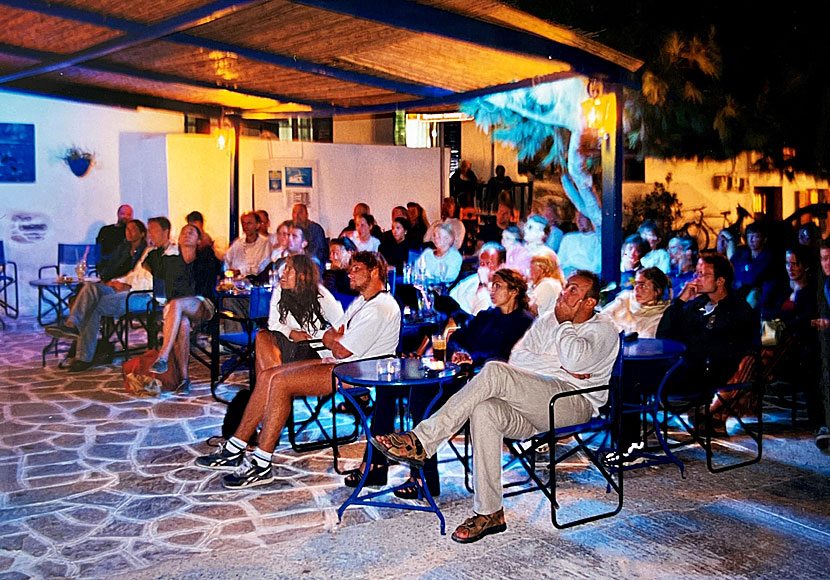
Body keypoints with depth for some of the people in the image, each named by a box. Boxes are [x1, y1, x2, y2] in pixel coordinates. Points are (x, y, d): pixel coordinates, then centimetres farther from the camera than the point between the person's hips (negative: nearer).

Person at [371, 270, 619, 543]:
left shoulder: (603, 330, 6)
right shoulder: (547, 321, 23)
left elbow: (575, 360, -17)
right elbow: (517, 357, 7)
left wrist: (565, 323, -2)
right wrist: (561, 367, -5)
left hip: (575, 402, -6)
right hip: (534, 406, 6)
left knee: (494, 371, -28)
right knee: (484, 411, -29)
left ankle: (422, 442, -29)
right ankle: (490, 513, -23)